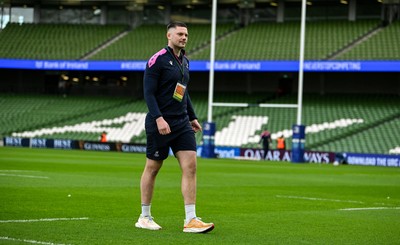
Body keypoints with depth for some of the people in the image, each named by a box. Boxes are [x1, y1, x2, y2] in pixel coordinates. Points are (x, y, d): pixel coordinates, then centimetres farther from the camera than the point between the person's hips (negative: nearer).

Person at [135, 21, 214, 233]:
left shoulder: (184, 61, 14)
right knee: (152, 168, 5)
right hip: (160, 123, -7)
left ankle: (190, 220, -7)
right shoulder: (157, 60, -10)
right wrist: (159, 118, -23)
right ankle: (144, 217, 18)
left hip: (182, 123, 7)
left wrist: (192, 117, 21)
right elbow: (148, 92, -15)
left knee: (190, 166, -5)